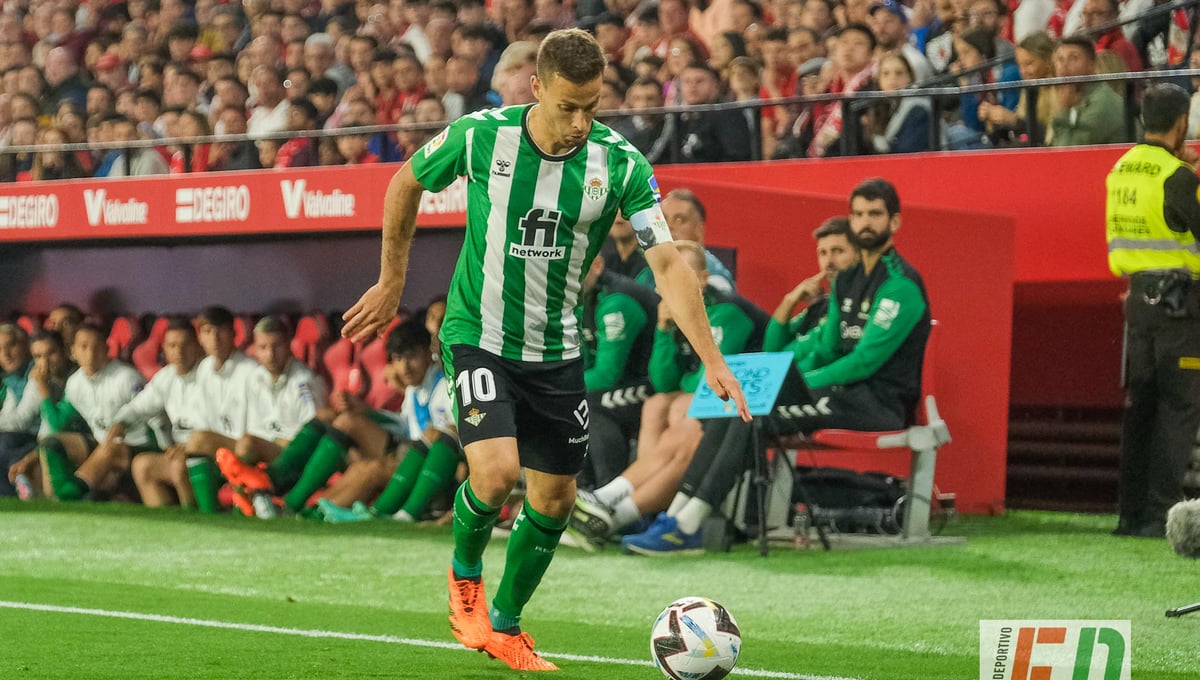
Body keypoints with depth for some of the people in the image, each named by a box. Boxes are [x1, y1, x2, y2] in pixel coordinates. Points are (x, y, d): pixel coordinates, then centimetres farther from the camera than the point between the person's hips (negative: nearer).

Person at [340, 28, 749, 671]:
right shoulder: (480, 136, -15)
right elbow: (406, 184, 4)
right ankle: (465, 571, 11)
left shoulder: (621, 164, -12)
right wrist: (391, 283, 9)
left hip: (556, 348, 3)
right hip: (478, 335, -3)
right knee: (495, 471, -22)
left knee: (555, 497, 6)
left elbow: (667, 262, -15)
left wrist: (712, 361, -24)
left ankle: (504, 627, 28)